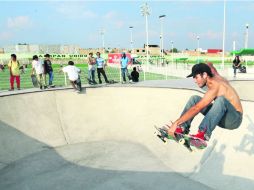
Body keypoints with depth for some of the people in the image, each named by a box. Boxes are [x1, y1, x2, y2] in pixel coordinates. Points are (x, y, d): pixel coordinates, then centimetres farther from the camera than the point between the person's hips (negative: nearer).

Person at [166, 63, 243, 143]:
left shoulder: (215, 87, -26)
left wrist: (176, 123, -32)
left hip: (234, 119, -9)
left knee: (221, 99, -40)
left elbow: (196, 108, -31)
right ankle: (183, 128, -13)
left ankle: (204, 134, -45)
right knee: (194, 99, 1)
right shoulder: (215, 77, -1)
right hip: (222, 116, 9)